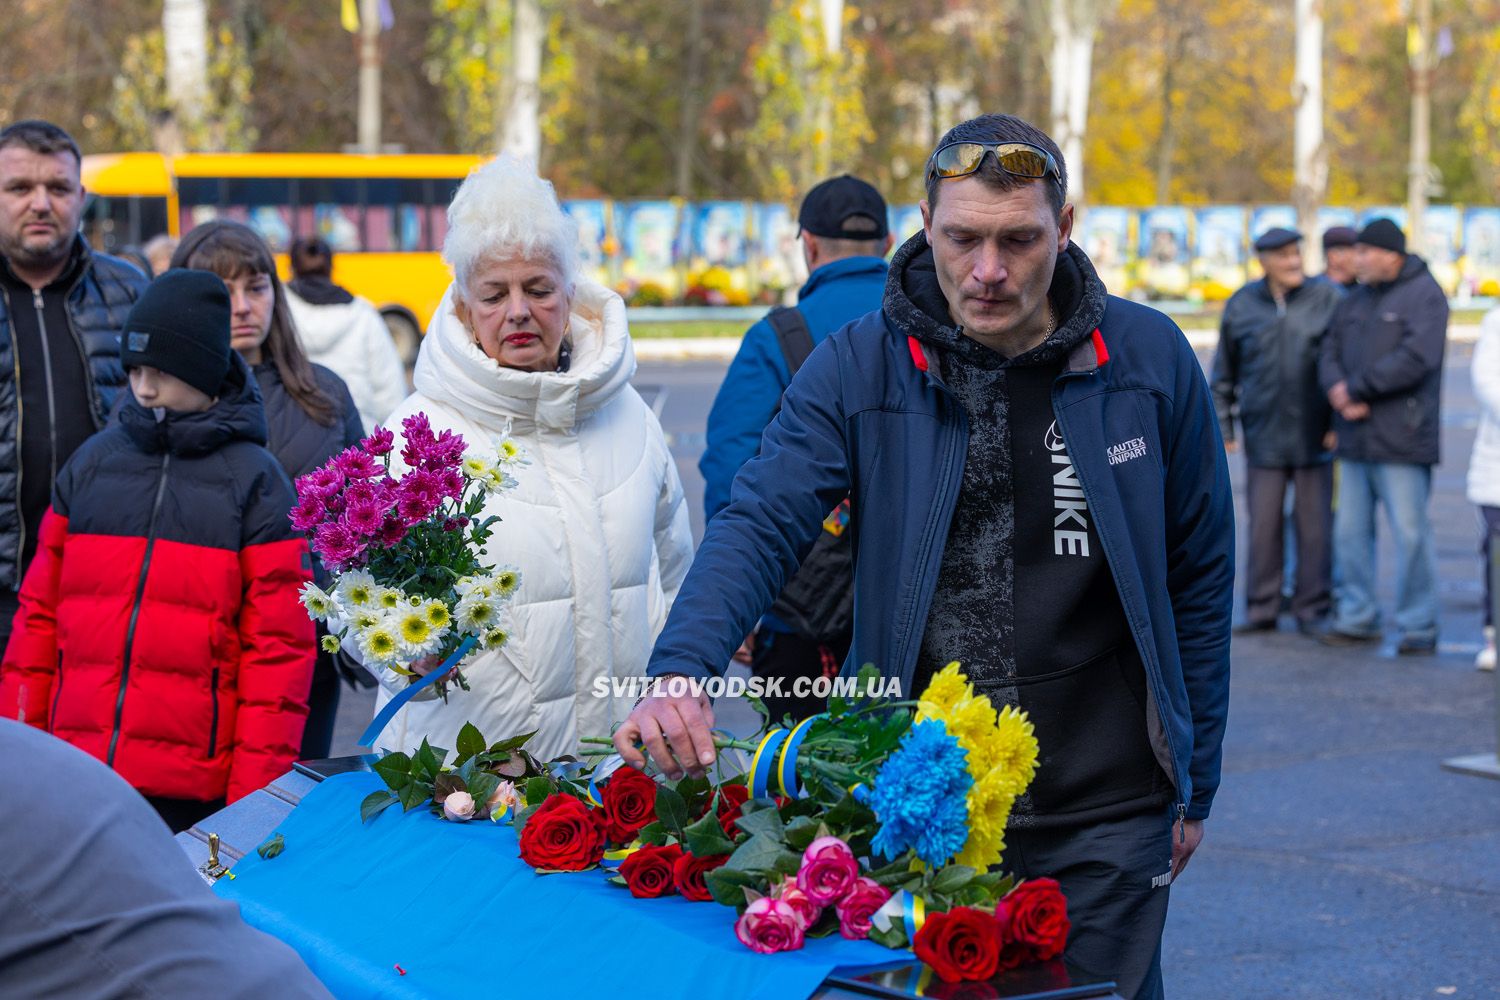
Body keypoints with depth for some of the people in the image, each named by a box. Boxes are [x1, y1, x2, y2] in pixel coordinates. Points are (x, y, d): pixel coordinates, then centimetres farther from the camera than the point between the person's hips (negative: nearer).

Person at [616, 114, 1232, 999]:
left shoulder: (1150, 361, -2)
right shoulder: (859, 368, -5)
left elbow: (1199, 578, 6)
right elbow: (759, 525, -13)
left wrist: (1194, 788, 8)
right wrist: (682, 670, -33)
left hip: (1103, 823, 0)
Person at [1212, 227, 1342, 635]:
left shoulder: (1328, 299, -1)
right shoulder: (1242, 306, 5)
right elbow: (1224, 373, 13)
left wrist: (1341, 422, -4)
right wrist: (1221, 425, 11)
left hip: (1314, 436, -1)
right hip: (1264, 437, 2)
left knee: (1315, 524, 3)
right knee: (1263, 526, 3)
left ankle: (1312, 609, 13)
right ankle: (1261, 608, 12)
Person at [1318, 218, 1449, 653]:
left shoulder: (1424, 295, -7)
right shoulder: (1355, 300, 16)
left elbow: (1416, 357, -19)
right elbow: (1331, 353, 11)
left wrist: (1357, 388, -14)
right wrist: (1338, 390, -11)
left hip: (1401, 437, -7)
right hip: (1355, 437, 7)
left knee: (1410, 531, -4)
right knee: (1350, 529, 9)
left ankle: (1418, 627, 4)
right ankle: (1357, 618, 19)